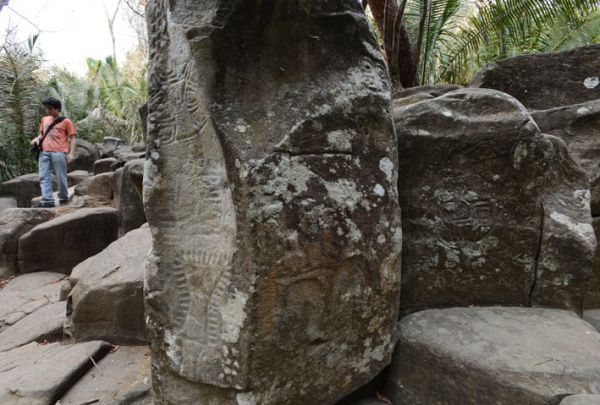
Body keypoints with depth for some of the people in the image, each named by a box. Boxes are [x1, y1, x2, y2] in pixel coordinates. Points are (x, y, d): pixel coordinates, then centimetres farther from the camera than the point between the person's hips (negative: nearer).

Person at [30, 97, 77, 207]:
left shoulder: (66, 121, 5)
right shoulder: (44, 120, 21)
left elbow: (73, 138, 1)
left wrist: (71, 153, -10)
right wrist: (37, 139, 8)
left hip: (59, 153, -5)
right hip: (44, 152, 5)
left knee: (60, 177, -2)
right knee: (44, 177, -4)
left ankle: (63, 199, 11)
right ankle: (47, 200, -6)